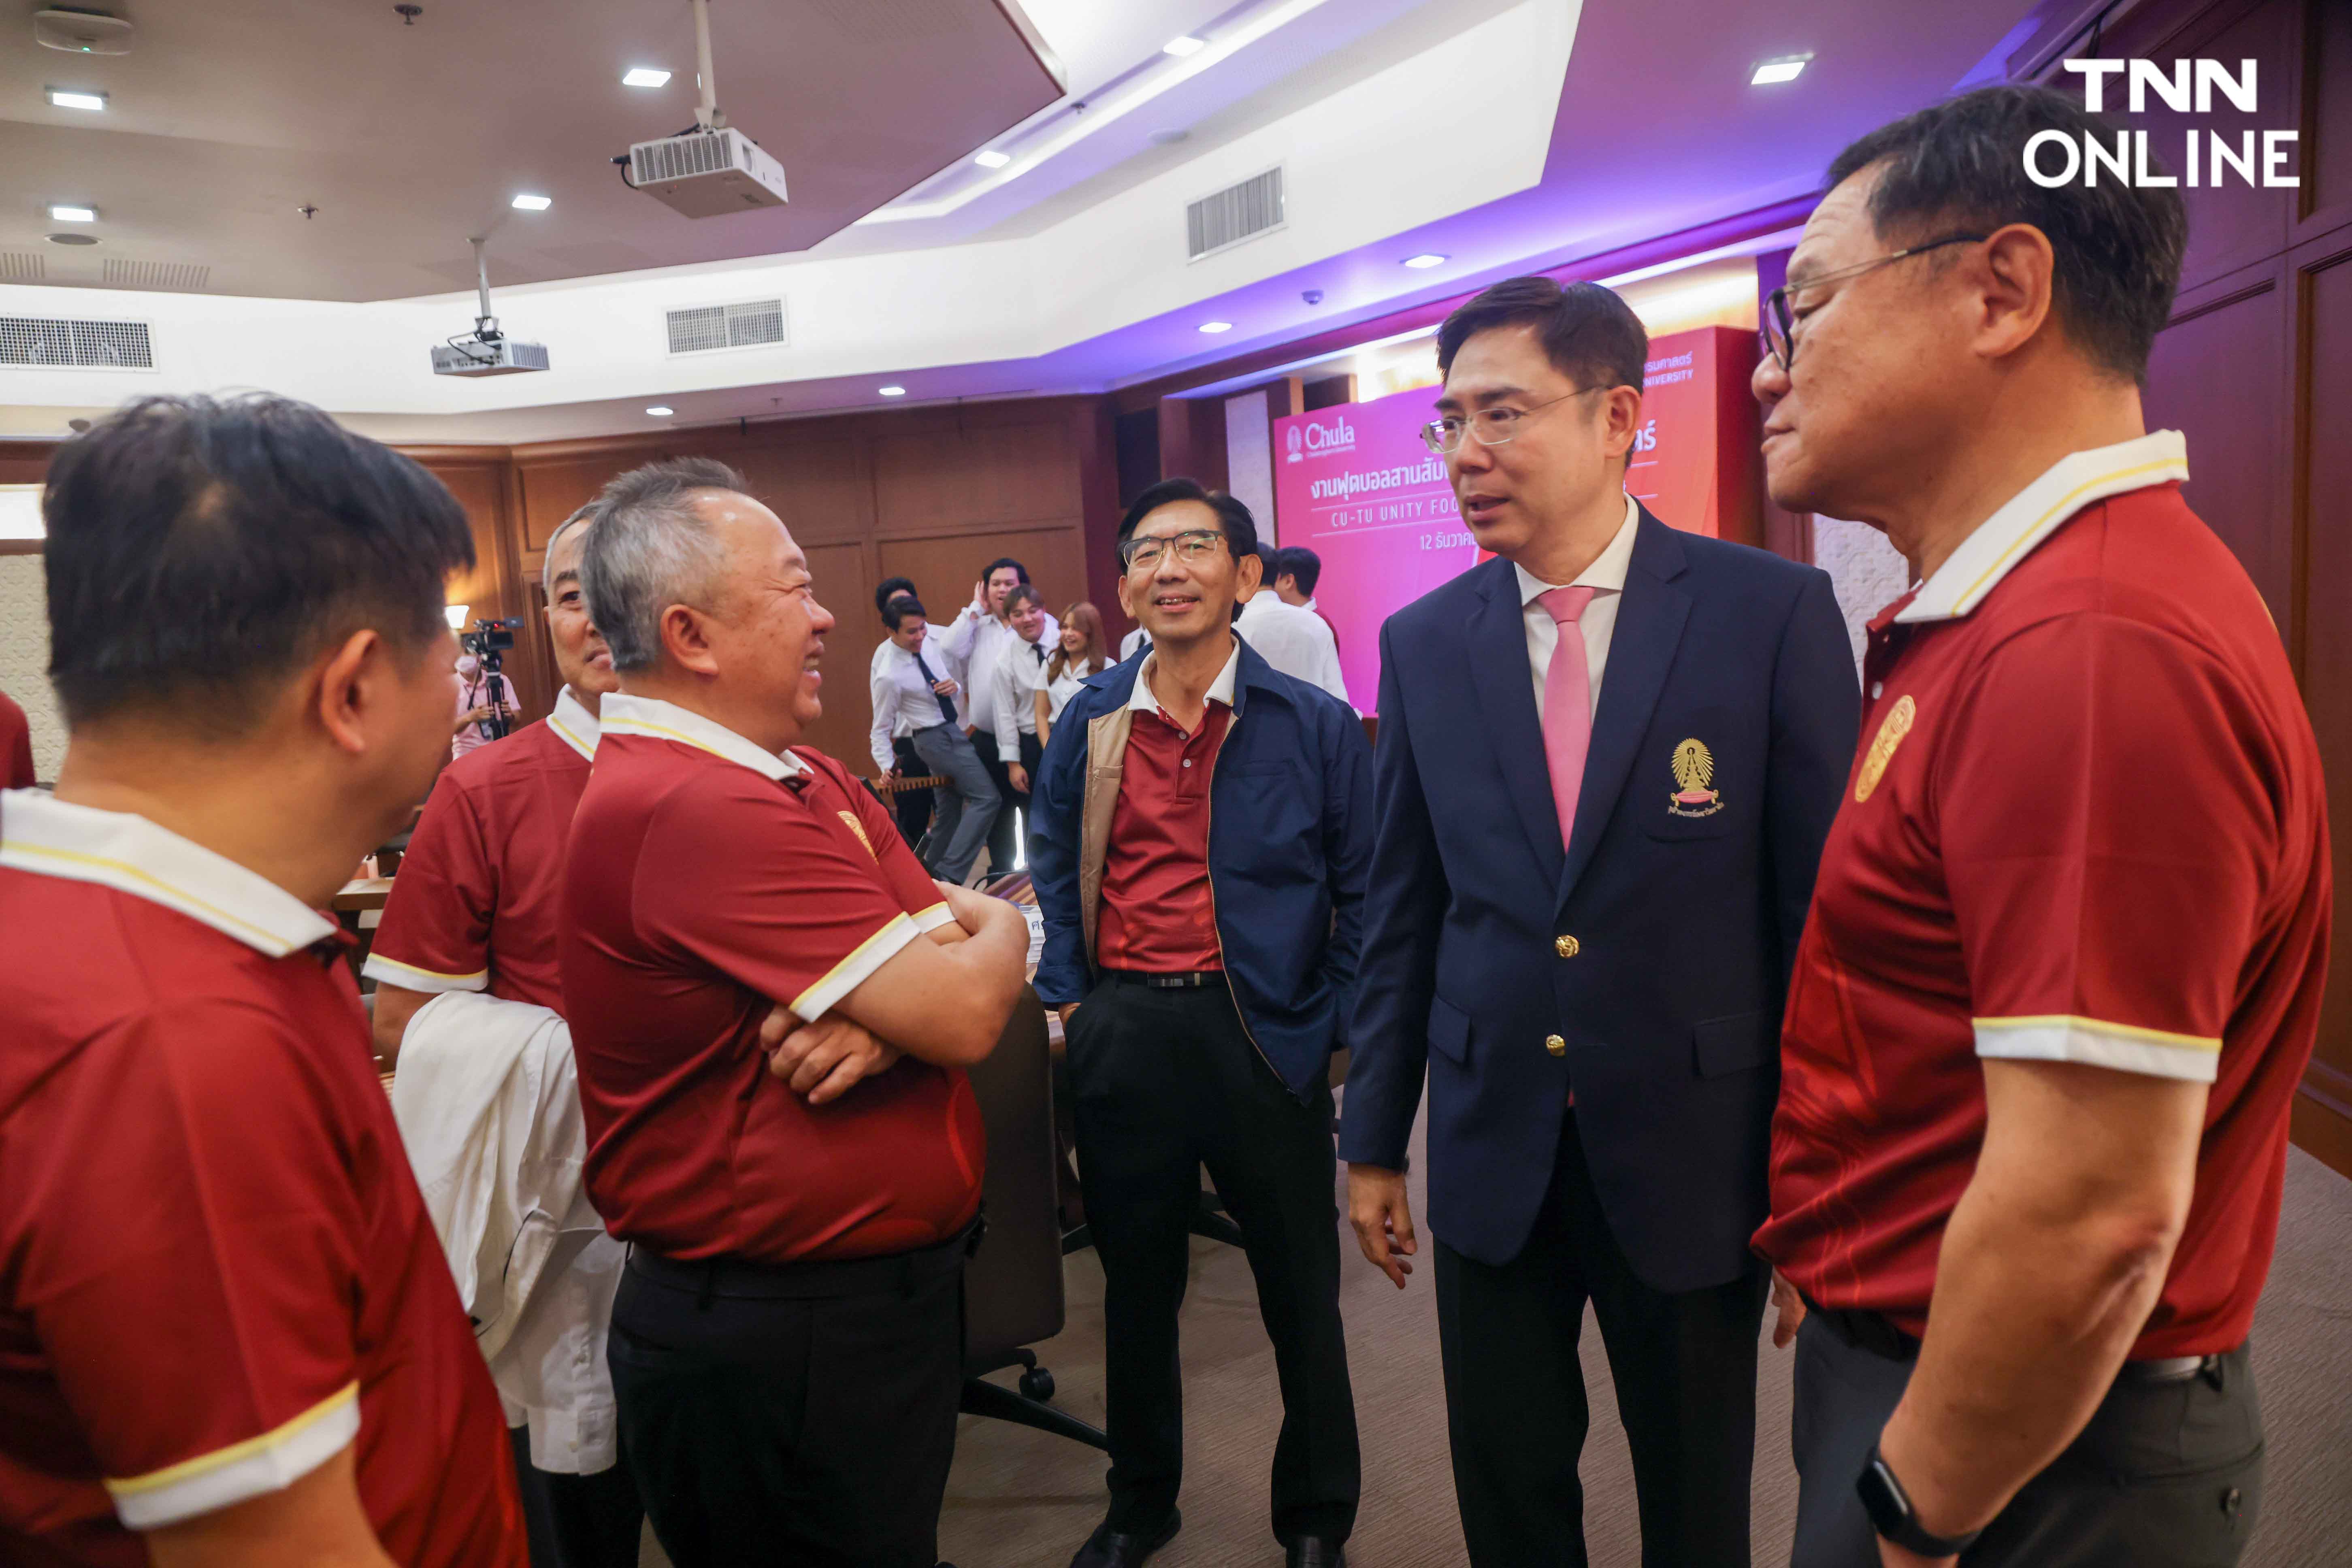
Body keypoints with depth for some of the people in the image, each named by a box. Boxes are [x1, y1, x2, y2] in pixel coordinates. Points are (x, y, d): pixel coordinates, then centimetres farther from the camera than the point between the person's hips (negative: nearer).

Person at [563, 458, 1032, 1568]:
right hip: (776, 1346, -9)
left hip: (884, 1290, 9)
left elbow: (955, 947, 3)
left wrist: (887, 1014, -20)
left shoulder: (809, 777, 6)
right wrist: (998, 930, -4)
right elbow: (966, 1011, -27)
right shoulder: (695, 807, -26)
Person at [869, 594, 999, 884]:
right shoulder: (889, 676, -21)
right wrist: (887, 765, -20)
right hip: (937, 739, -8)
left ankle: (935, 879, 28)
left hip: (951, 732, 8)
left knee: (949, 812, 16)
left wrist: (954, 687, -9)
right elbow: (881, 729, -12)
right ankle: (949, 876, -18)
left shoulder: (928, 644, 0)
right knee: (986, 798, -16)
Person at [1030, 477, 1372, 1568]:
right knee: (1135, 1280, 18)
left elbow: (1363, 892, -1)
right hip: (1123, 1034, 3)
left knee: (1299, 1290, 12)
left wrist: (1338, 1026, -6)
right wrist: (1065, 992, 5)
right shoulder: (1089, 723, 4)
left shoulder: (1315, 726, -4)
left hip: (1261, 1029, -2)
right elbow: (1055, 867, 14)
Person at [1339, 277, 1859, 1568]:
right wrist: (1371, 1137, 7)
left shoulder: (1774, 613, -10)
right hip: (1493, 1152, 3)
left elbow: (1824, 903, -7)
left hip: (1696, 1154, -2)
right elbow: (1401, 911, 5)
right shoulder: (1422, 642, 0)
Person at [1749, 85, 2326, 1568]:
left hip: (2026, 1448, -9)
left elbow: (2091, 1218, -28)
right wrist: (1838, 1262, 15)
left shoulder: (2100, 649, -27)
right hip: (1909, 1360, 9)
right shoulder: (2007, 616, 6)